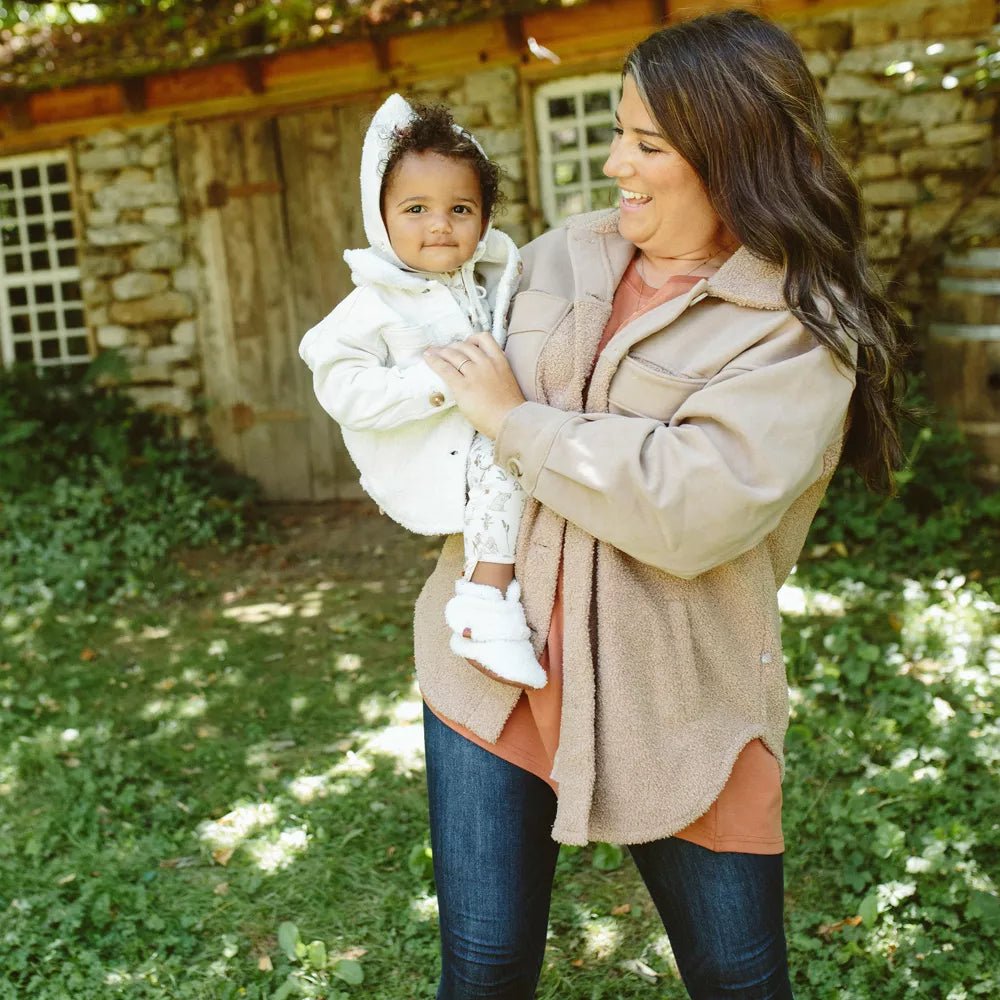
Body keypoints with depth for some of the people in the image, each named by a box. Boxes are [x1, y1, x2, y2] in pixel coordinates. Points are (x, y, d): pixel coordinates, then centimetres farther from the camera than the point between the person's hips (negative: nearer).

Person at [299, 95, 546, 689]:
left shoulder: (490, 282, 8)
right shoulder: (375, 305, -12)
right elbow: (342, 388, -21)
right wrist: (436, 383, -28)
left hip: (484, 435, 7)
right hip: (425, 467, -7)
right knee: (503, 463, -26)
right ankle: (488, 607, -22)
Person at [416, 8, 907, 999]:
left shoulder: (803, 331, -12)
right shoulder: (563, 256, 4)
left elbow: (694, 507, -27)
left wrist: (514, 418, -17)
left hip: (672, 701, -3)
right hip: (492, 657, 4)